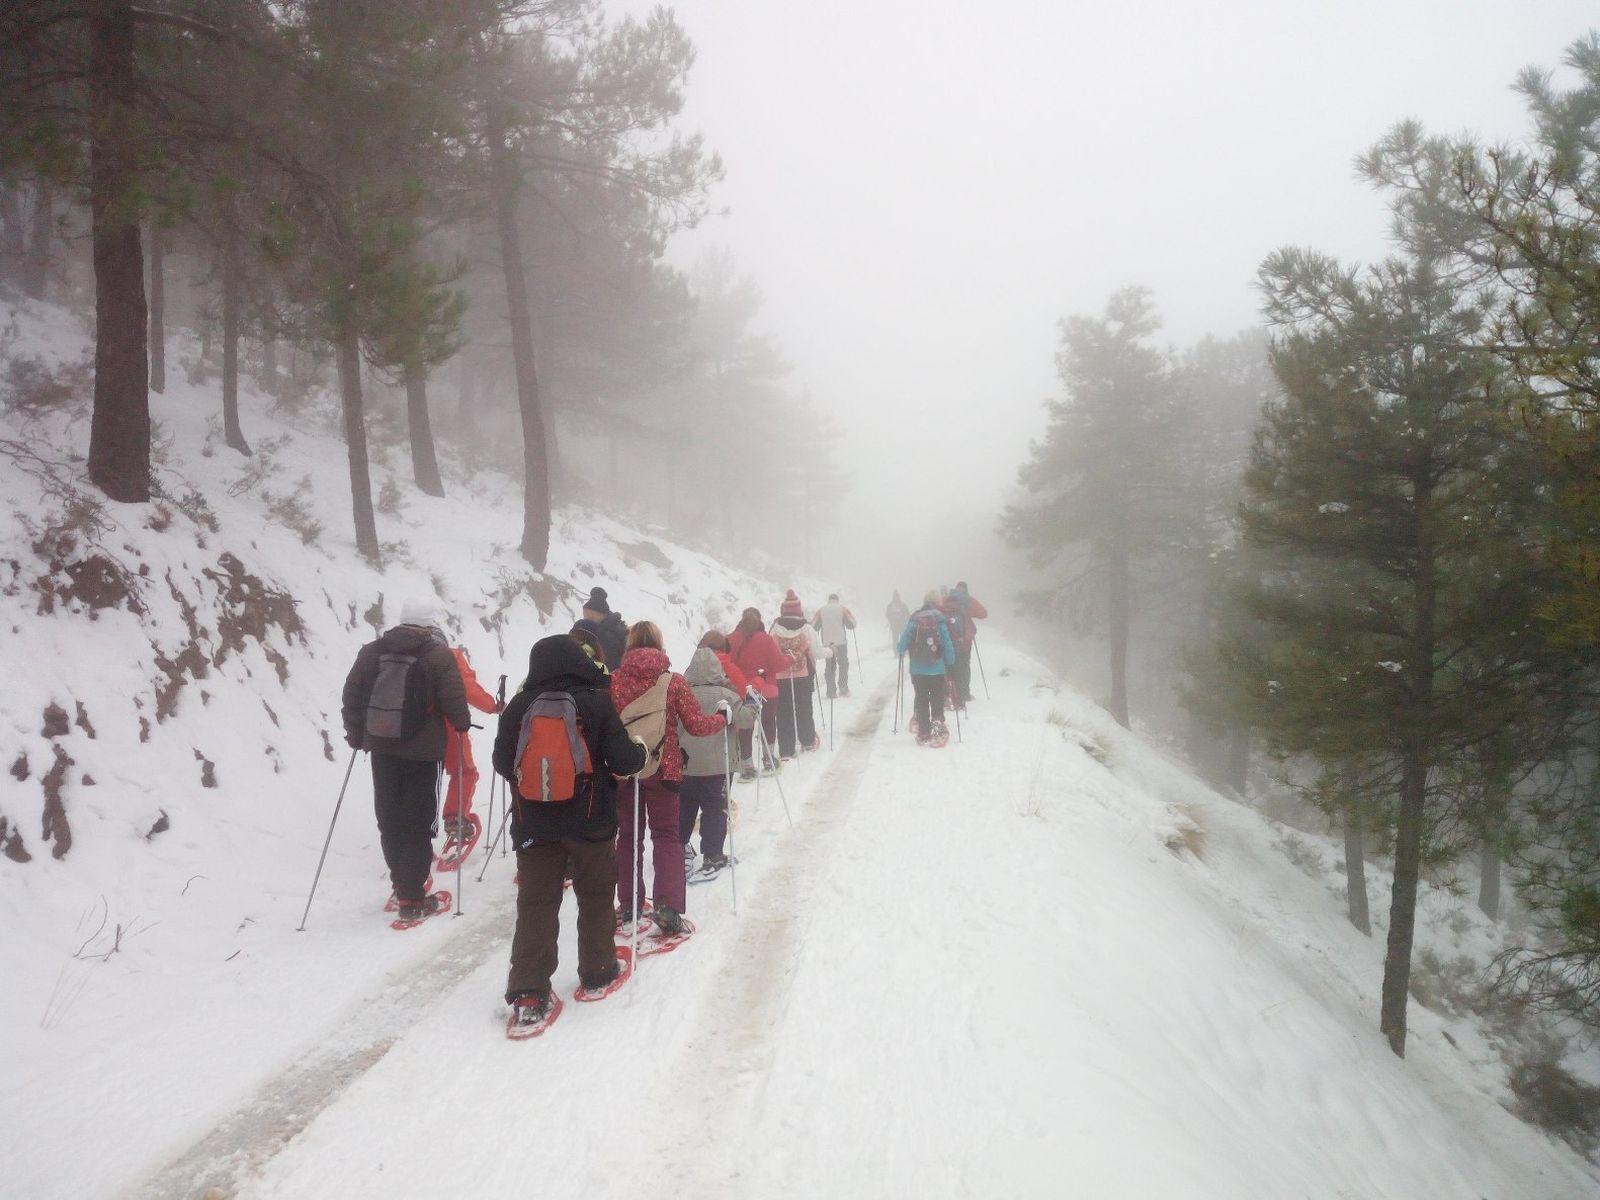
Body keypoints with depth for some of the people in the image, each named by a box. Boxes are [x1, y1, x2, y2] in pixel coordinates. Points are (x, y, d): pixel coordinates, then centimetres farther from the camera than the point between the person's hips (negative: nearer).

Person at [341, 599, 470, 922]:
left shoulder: (373, 651, 6)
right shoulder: (439, 655, -10)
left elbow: (352, 693, 9)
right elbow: (454, 701, -11)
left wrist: (356, 734, 20)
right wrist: (462, 724, 9)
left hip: (382, 749, 5)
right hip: (423, 751, -5)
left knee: (390, 820, 17)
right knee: (418, 824, 1)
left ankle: (402, 883, 30)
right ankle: (411, 900, 1)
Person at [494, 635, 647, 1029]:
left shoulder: (517, 708, -3)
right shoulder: (596, 703, -12)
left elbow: (503, 764, 6)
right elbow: (622, 761, -12)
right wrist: (639, 749, 10)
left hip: (534, 824, 2)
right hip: (590, 823, -2)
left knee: (536, 904, 6)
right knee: (595, 897, 16)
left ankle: (527, 992, 1)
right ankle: (597, 971, 27)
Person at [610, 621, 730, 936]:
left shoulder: (615, 680, -6)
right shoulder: (673, 681, -8)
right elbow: (696, 724, -7)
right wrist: (724, 718, 11)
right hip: (663, 769, -1)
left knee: (628, 835, 16)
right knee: (666, 836, 7)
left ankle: (629, 905, 19)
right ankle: (668, 906, -6)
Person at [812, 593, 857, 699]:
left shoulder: (821, 610, 5)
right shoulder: (842, 609, 0)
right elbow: (851, 624, 0)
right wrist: (853, 616, 20)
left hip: (827, 643, 2)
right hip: (841, 642, -2)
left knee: (830, 667, 7)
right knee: (843, 665, 10)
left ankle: (831, 691, 2)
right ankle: (843, 689, 3)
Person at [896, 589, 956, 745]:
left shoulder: (914, 620, -4)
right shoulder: (941, 621, -8)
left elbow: (904, 642, -1)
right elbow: (948, 645, -7)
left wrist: (898, 648, 21)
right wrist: (951, 663, 7)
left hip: (918, 669, 1)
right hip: (938, 669, -1)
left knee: (921, 700, 9)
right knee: (937, 700, 11)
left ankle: (924, 733, 10)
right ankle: (937, 723, -6)